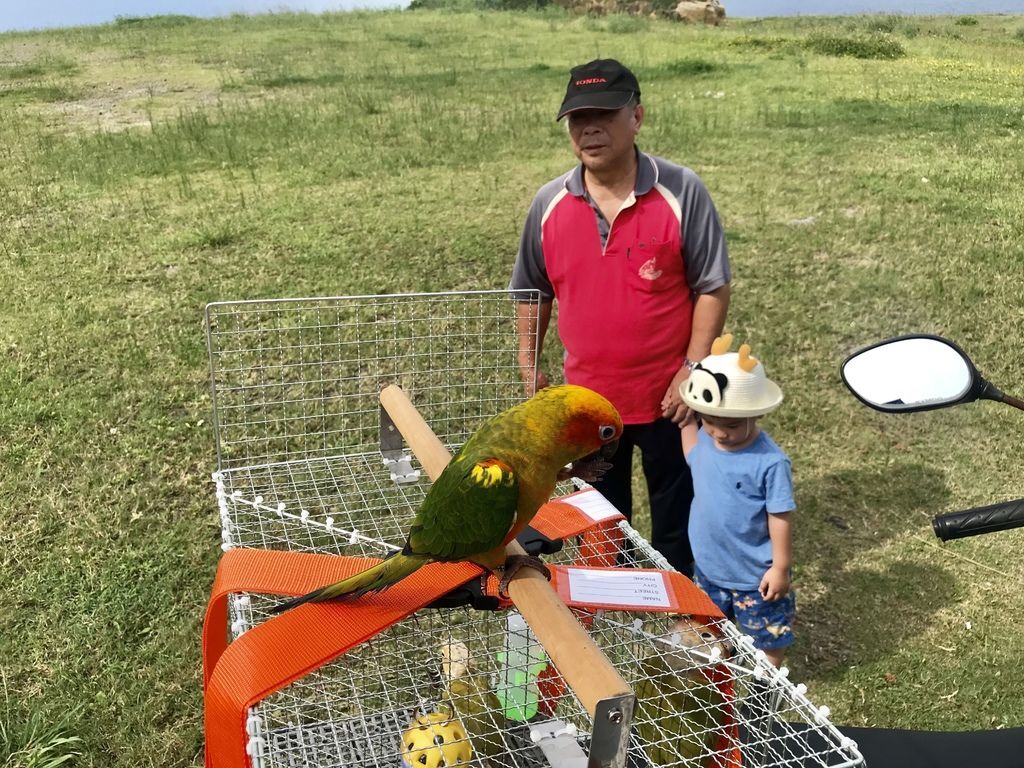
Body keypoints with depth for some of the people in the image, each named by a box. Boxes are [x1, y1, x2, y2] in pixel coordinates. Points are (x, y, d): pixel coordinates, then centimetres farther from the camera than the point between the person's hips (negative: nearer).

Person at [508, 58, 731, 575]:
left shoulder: (681, 192, -14)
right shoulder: (550, 203, -4)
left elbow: (712, 287, -10)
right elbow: (532, 291, 8)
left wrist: (694, 368, -14)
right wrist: (528, 364, 6)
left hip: (667, 395, -3)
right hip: (588, 395, 3)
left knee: (676, 507, 17)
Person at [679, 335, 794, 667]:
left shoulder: (770, 462, -27)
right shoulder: (705, 439, -9)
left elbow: (780, 517, -19)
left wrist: (781, 567, -14)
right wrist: (687, 421, 4)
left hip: (755, 574, -6)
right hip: (708, 565, 6)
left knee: (768, 636, 18)